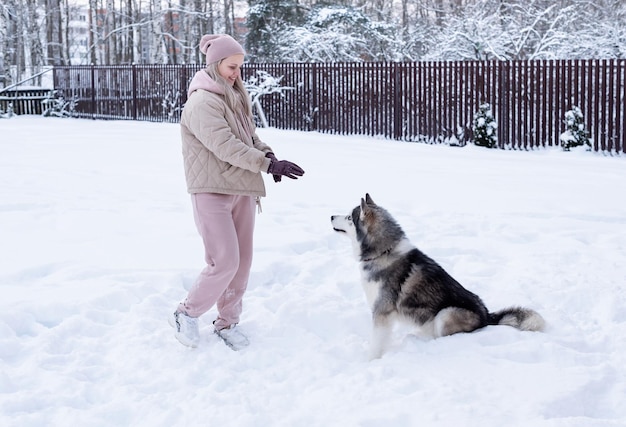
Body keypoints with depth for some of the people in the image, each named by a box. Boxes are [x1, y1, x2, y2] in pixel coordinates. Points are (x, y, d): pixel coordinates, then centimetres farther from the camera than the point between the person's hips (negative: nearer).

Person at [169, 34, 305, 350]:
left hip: (242, 190, 8)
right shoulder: (202, 102, -14)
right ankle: (186, 314, 7)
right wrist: (268, 165, -27)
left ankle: (227, 323, 22)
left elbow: (250, 135, 17)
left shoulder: (235, 97, 14)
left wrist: (267, 153, -6)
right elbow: (225, 146, -23)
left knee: (242, 261, 9)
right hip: (211, 192, -8)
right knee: (225, 262, -12)